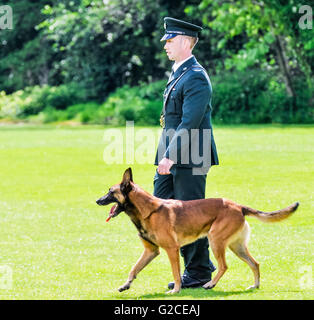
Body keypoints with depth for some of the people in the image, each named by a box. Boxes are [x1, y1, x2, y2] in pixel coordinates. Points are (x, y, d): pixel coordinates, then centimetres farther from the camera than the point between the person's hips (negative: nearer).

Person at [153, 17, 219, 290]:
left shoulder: (195, 77, -15)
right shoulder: (178, 73, 16)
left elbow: (190, 123, -21)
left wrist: (170, 156, -24)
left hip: (190, 159, -10)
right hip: (172, 157, 10)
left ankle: (199, 273, 8)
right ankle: (197, 263, 17)